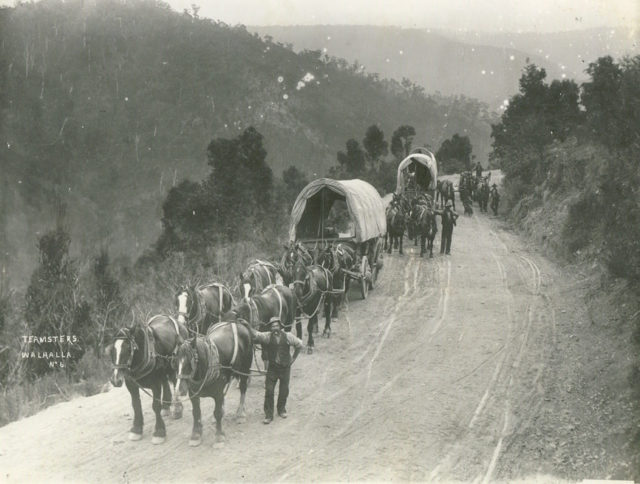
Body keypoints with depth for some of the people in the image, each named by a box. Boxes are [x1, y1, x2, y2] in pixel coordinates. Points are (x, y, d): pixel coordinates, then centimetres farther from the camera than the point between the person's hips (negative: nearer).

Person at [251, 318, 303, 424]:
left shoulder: (287, 336, -8)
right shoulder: (268, 336, -10)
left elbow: (299, 345, 6)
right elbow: (256, 335, -27)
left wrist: (293, 358, 6)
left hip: (285, 367, 1)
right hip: (272, 367, -1)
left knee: (284, 390, 12)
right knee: (269, 390, -5)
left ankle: (282, 409, 37)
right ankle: (268, 415, 3)